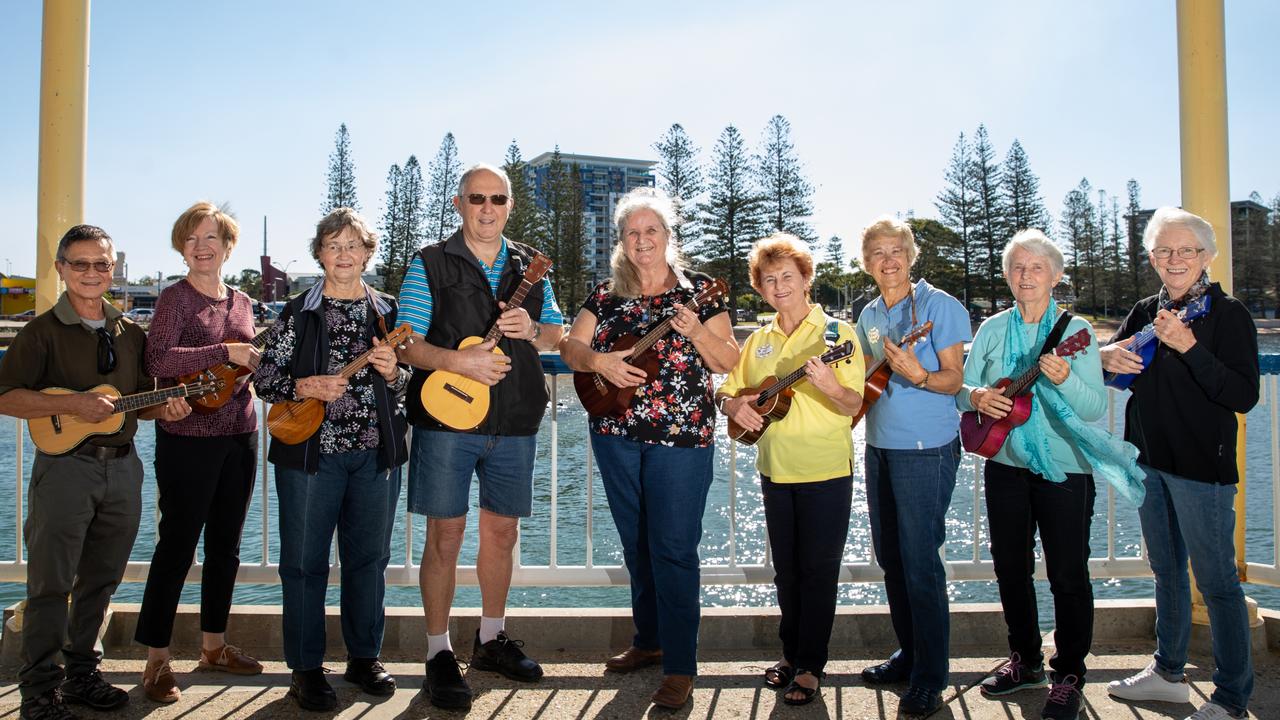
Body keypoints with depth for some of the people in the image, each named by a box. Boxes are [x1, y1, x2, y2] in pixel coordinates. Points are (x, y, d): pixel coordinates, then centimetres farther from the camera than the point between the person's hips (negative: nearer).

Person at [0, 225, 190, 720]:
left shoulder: (130, 334, 11)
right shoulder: (43, 332, -3)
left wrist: (165, 409, -2)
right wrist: (72, 405, -20)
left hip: (122, 467, 5)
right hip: (64, 464, -5)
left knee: (100, 581, 13)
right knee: (51, 583, 1)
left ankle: (82, 674, 26)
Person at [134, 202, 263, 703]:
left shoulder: (241, 302, 13)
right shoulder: (176, 297, -6)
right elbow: (159, 361, -21)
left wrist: (262, 361, 1)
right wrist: (225, 352, -22)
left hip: (240, 436, 6)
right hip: (189, 439, -6)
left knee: (225, 544, 14)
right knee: (177, 545, -1)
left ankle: (213, 645, 27)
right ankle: (157, 658, 11)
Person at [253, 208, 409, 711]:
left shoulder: (387, 312, 8)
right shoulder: (299, 312, 3)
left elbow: (406, 386, 10)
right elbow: (264, 379, 2)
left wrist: (392, 372, -11)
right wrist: (305, 387, -15)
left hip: (376, 454, 2)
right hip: (310, 453, -2)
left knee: (369, 557, 10)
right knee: (305, 561, 4)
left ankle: (364, 657, 25)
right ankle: (306, 669, 17)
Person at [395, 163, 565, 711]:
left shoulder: (531, 266, 12)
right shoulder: (430, 264, 1)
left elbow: (557, 334, 15)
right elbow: (407, 343, -5)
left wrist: (531, 329, -7)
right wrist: (458, 361, -20)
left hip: (516, 420, 4)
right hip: (446, 417, -4)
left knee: (502, 530, 13)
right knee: (445, 533, 0)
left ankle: (492, 639, 31)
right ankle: (439, 653, 14)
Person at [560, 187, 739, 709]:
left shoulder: (697, 290, -2)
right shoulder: (607, 294, 8)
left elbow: (730, 362, -5)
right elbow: (570, 346, 5)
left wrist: (697, 332, -22)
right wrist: (598, 361, -16)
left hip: (681, 436, -4)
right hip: (616, 432, 5)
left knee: (673, 549, -5)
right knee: (636, 544, 15)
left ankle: (680, 668, 4)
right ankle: (649, 641, 32)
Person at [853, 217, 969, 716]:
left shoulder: (939, 305, -6)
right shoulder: (868, 315, 13)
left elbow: (955, 378, -9)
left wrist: (919, 376, -27)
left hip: (926, 449, -7)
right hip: (879, 447, 7)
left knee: (920, 562, -4)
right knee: (890, 557, 13)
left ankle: (930, 679, 8)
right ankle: (909, 653, 29)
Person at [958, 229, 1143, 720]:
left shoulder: (1076, 330, -4)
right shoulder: (992, 329, 6)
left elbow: (1097, 408, -12)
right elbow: (960, 387, 5)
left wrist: (1064, 379, -30)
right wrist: (976, 396, -17)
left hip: (1064, 468, -3)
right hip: (1005, 464, 4)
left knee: (1067, 573, 1)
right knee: (1010, 567, 12)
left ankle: (1069, 675, 18)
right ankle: (1026, 660, 30)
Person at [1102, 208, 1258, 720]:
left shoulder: (1227, 314, -10)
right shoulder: (1146, 312, 8)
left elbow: (1244, 396, -18)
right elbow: (1120, 370, 14)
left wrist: (1189, 347, -25)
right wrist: (1107, 359, -9)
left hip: (1201, 467, -6)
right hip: (1148, 462, 7)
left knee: (1216, 582, 1)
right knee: (1167, 571, 18)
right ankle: (1169, 673, 34)